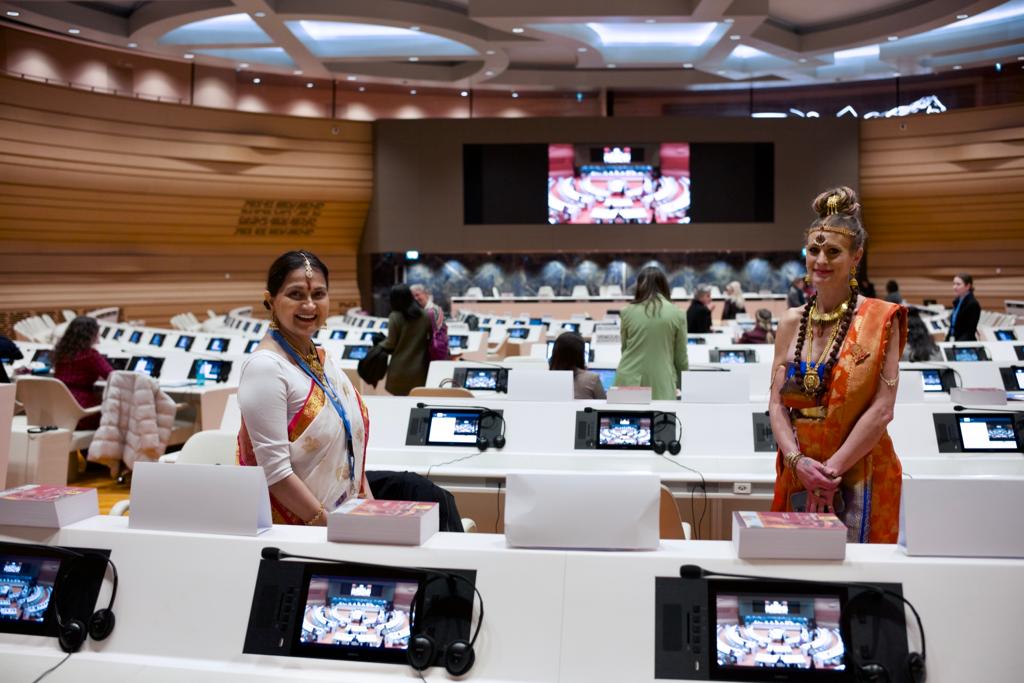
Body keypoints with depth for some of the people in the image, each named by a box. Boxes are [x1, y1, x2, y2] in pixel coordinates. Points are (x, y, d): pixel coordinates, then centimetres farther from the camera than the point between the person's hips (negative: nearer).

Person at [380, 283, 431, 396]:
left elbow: (390, 344, -8)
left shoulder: (395, 317, -12)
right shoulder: (425, 316, -1)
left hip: (400, 369, -3)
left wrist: (379, 346, 11)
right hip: (419, 368, 3)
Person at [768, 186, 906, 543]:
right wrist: (797, 460, -12)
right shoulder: (792, 322, 6)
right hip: (796, 476, 4)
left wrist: (833, 468, -14)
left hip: (859, 477, -3)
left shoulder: (879, 320, -6)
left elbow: (882, 409, -11)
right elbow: (776, 403, 3)